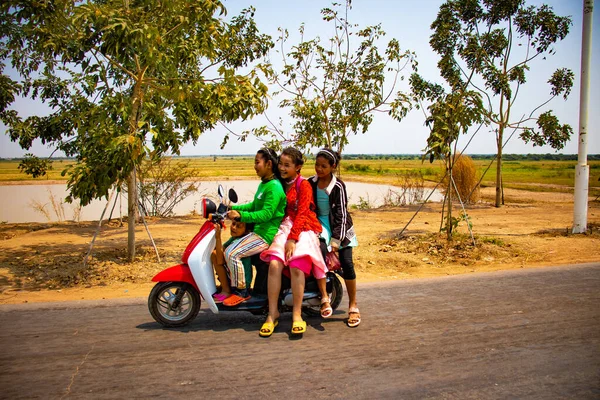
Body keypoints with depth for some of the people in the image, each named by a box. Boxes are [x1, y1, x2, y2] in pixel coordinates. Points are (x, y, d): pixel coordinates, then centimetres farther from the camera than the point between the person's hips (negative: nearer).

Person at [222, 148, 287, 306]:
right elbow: (254, 205, 25)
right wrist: (233, 208, 15)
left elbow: (266, 213, -25)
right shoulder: (264, 184, 15)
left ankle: (240, 292, -3)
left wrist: (240, 215, -29)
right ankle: (240, 287, 16)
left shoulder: (274, 187, -17)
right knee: (226, 250, 7)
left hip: (267, 234, -11)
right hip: (258, 230, 11)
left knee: (232, 254, -19)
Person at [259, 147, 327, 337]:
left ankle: (297, 315, -14)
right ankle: (273, 314, -13)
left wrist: (292, 239, -20)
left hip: (303, 229, -4)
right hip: (285, 227, 5)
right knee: (274, 265, -20)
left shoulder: (303, 184, -1)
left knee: (296, 268, -26)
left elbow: (301, 214, -11)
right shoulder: (281, 184, 18)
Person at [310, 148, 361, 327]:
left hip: (338, 225, -2)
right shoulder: (311, 183, 0)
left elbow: (341, 214, -15)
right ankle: (324, 298, -21)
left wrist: (336, 239, -21)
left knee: (346, 263, -9)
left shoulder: (338, 186, -13)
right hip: (320, 223, 2)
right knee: (320, 250, -29)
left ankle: (353, 306, 7)